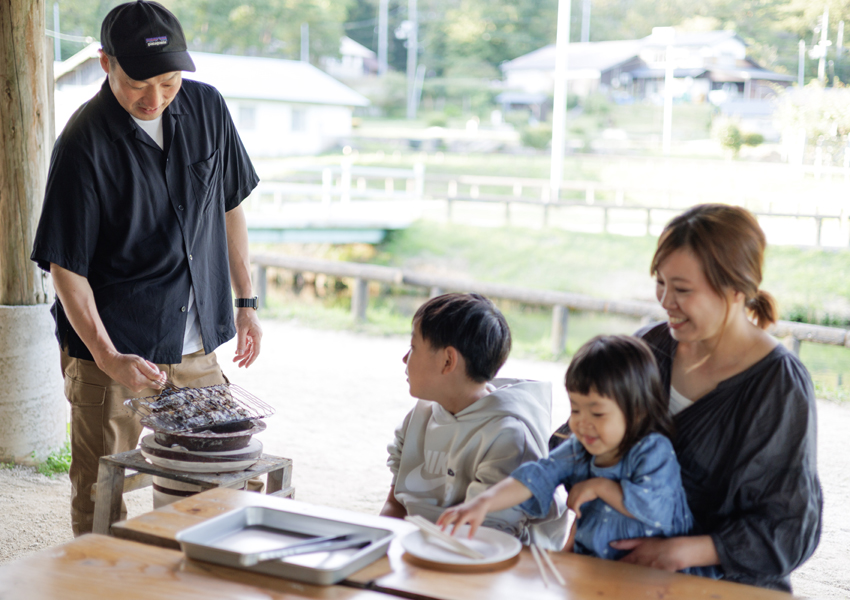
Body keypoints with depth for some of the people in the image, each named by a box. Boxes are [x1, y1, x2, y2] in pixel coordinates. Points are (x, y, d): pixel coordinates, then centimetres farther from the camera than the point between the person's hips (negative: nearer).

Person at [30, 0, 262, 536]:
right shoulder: (84, 145, -16)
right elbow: (66, 266, -14)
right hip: (112, 353, -5)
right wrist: (108, 357, -23)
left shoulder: (207, 109, 0)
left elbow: (230, 205, 12)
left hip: (198, 348, 5)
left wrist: (245, 301, 12)